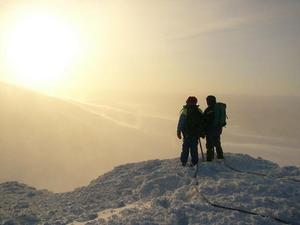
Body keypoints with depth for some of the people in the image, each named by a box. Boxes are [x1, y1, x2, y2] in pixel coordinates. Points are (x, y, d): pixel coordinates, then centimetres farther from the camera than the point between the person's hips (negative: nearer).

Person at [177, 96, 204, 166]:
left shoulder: (185, 111, -9)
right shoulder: (199, 111, 2)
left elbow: (181, 123, -10)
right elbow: (203, 122, 6)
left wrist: (178, 132, -4)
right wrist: (202, 132, 15)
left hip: (187, 132, -2)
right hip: (196, 133, 2)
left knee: (186, 146, 9)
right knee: (194, 147, 11)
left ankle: (184, 161, 11)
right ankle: (194, 162, 10)